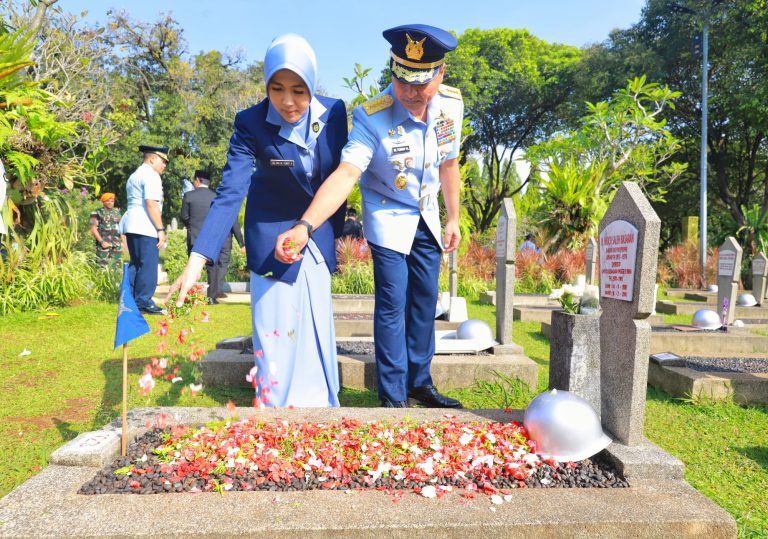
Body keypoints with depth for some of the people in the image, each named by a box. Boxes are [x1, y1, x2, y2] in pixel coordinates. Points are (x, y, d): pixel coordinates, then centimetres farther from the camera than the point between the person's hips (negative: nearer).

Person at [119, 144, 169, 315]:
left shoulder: (135, 175, 24)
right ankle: (144, 302, -7)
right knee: (148, 265, -7)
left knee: (135, 264, 13)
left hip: (131, 225, 10)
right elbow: (151, 204, -17)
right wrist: (160, 229, -16)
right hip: (145, 227, -10)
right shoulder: (151, 175, -7)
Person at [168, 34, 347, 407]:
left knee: (318, 329, 12)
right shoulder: (251, 123, -21)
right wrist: (197, 260, -38)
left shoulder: (334, 112, -12)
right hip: (272, 235, -3)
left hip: (318, 235, 3)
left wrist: (335, 234, 8)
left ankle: (322, 411, 31)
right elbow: (229, 193, -28)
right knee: (276, 331, -1)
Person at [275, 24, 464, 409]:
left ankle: (420, 382, 27)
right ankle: (393, 396, 9)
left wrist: (453, 219, 9)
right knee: (393, 304, -6)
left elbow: (448, 163, 4)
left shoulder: (451, 105, -11)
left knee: (425, 301, 11)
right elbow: (345, 174, -38)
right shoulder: (372, 116, -26)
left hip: (427, 220, 5)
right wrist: (305, 226, -53)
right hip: (388, 221, -5)